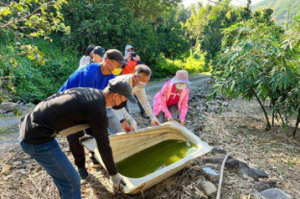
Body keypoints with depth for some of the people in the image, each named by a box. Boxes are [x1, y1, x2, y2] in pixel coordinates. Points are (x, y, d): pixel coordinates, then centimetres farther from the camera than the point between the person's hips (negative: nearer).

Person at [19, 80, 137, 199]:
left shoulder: (89, 92, 8)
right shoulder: (98, 111, -18)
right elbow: (103, 146, -10)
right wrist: (114, 174, 4)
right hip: (37, 140, -10)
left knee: (60, 173, 26)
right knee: (71, 180, 3)